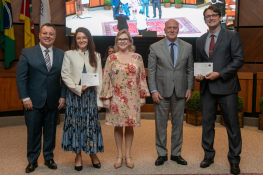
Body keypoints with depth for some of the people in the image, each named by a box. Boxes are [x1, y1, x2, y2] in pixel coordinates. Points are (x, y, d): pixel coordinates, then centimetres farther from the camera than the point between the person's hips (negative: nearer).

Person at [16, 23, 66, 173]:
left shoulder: (61, 54, 5)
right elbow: (21, 77, -3)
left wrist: (63, 96, -3)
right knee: (33, 132, 8)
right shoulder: (27, 53, 0)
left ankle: (49, 158, 29)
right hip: (33, 101, -1)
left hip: (53, 102, 2)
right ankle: (32, 160, 25)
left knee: (51, 131, 12)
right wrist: (25, 98, -10)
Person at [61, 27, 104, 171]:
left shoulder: (95, 56, 7)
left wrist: (99, 99, 1)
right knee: (75, 123, 3)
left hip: (91, 94, 1)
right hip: (74, 94, -1)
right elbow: (65, 75, -3)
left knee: (91, 123, 3)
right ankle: (78, 155, 15)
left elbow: (99, 78, 5)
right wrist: (77, 88, -15)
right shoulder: (69, 54, 2)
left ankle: (93, 153, 18)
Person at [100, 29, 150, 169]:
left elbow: (142, 77, 6)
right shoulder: (111, 58, 1)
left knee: (129, 126, 6)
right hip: (116, 98, 0)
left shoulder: (137, 57, 4)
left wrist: (143, 95, 3)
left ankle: (128, 155, 21)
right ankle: (119, 155, 22)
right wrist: (106, 97, -7)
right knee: (118, 126, 7)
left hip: (132, 98, 1)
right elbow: (106, 79, -1)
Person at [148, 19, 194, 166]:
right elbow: (151, 71, -1)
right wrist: (154, 90, -8)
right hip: (162, 91, -1)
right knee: (161, 123, 5)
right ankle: (162, 154, 20)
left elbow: (190, 69, 8)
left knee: (178, 123, 10)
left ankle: (176, 153, 24)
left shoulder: (187, 47, 6)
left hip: (180, 91, 2)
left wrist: (190, 88, 0)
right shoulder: (155, 47, 1)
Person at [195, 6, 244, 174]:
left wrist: (220, 74, -17)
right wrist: (198, 74, -2)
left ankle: (234, 160, 19)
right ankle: (209, 155, 26)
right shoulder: (200, 40, 14)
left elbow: (239, 59, -7)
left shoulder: (232, 36, 1)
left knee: (233, 125, 4)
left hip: (226, 86, -4)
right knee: (207, 123, 10)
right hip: (207, 87, 4)